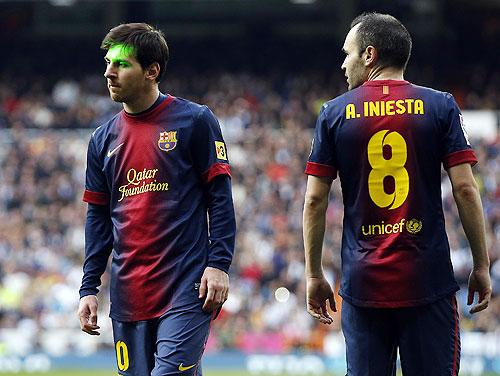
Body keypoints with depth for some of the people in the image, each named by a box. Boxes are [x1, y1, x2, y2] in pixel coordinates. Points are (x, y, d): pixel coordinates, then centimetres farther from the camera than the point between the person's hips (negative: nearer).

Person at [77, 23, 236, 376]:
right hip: (128, 292, 5)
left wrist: (218, 264, -12)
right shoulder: (103, 140, 13)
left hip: (185, 289, -5)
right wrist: (89, 288, 10)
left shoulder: (194, 121, -2)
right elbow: (99, 217, 15)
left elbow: (220, 197, -4)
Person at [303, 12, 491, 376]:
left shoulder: (334, 114, 4)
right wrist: (482, 266, 3)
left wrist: (314, 275, 10)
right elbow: (465, 189, -3)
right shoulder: (440, 107, 2)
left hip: (363, 282, 1)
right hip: (429, 281, -1)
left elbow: (315, 200, 3)